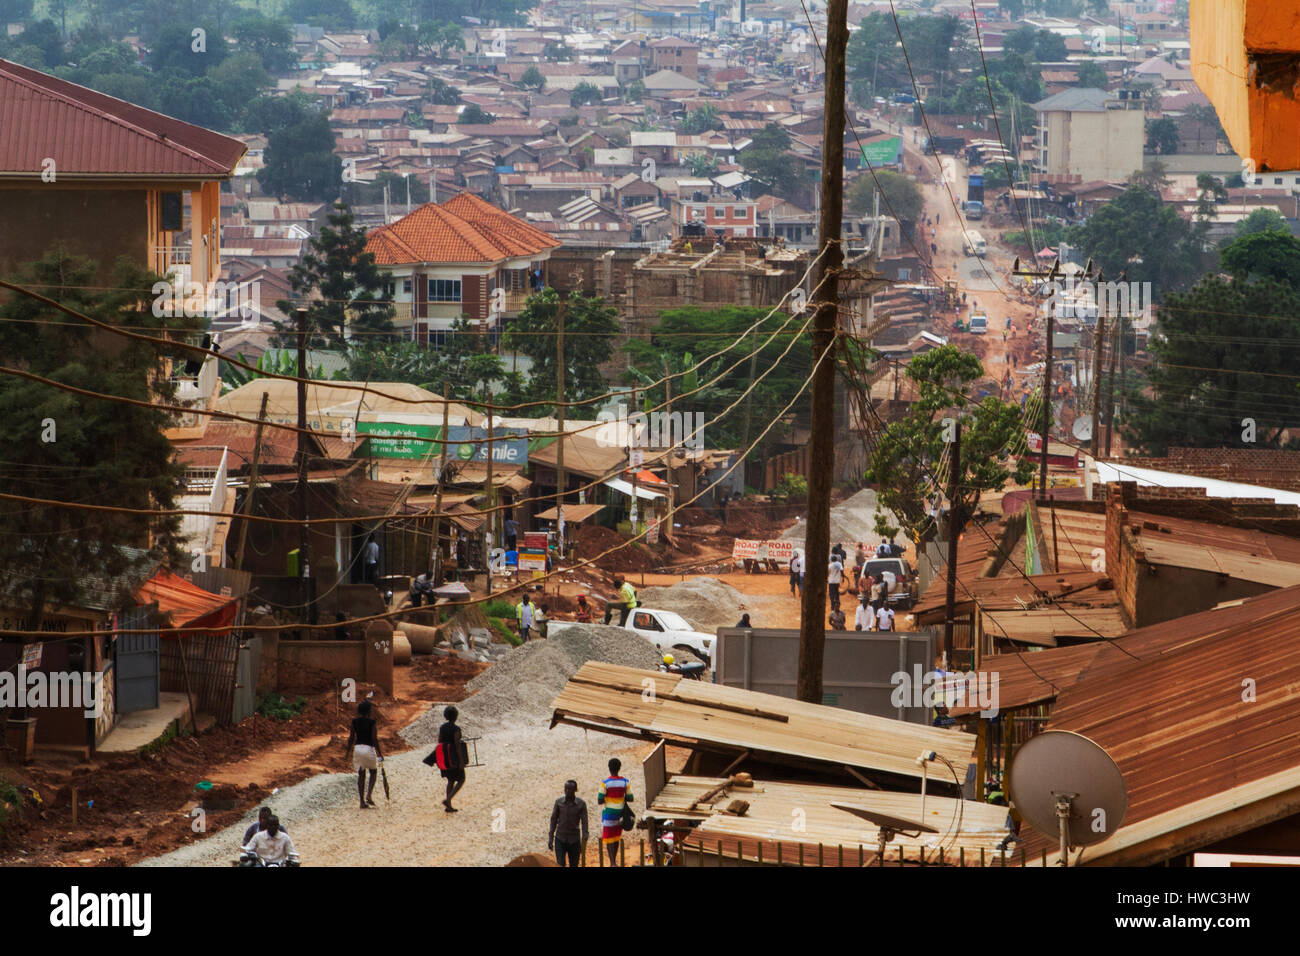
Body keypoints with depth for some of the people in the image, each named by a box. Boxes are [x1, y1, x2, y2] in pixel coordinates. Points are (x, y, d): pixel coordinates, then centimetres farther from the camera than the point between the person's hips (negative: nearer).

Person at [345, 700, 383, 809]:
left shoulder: (355, 721, 2)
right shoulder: (372, 722, -9)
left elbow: (351, 738, 3)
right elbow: (374, 739, -12)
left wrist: (348, 751, 13)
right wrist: (379, 753, -6)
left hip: (357, 748, 3)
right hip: (369, 748, -3)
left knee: (361, 775, 8)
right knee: (373, 772, 18)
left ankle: (362, 801, 6)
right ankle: (369, 795, -1)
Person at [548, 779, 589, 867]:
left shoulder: (581, 804, -7)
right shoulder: (559, 802, -3)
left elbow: (584, 823, -7)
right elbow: (553, 820, 4)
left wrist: (584, 840, -15)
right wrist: (550, 839, 3)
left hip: (574, 840, 0)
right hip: (560, 840, 0)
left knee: (574, 865, 6)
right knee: (560, 865, -10)